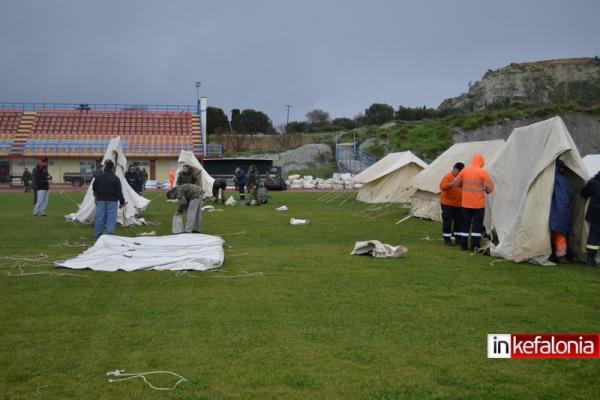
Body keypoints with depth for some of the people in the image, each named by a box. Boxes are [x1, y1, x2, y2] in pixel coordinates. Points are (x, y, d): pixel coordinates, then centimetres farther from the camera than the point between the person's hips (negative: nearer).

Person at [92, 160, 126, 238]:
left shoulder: (99, 177, 3)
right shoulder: (115, 179, -9)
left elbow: (94, 187, 15)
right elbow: (119, 192, -11)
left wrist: (96, 194, 36)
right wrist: (122, 202, -4)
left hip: (100, 200, 4)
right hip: (112, 201, -4)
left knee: (99, 217, 9)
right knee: (111, 218, -1)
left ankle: (97, 234, 15)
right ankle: (109, 234, -5)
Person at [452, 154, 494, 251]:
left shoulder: (464, 170, 2)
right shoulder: (483, 172, -10)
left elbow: (455, 183, 10)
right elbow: (490, 188, -10)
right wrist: (485, 189, 11)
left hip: (465, 203, 4)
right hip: (478, 204, -3)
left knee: (465, 224, 11)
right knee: (477, 225, 4)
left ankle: (463, 245, 14)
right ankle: (475, 246, 2)